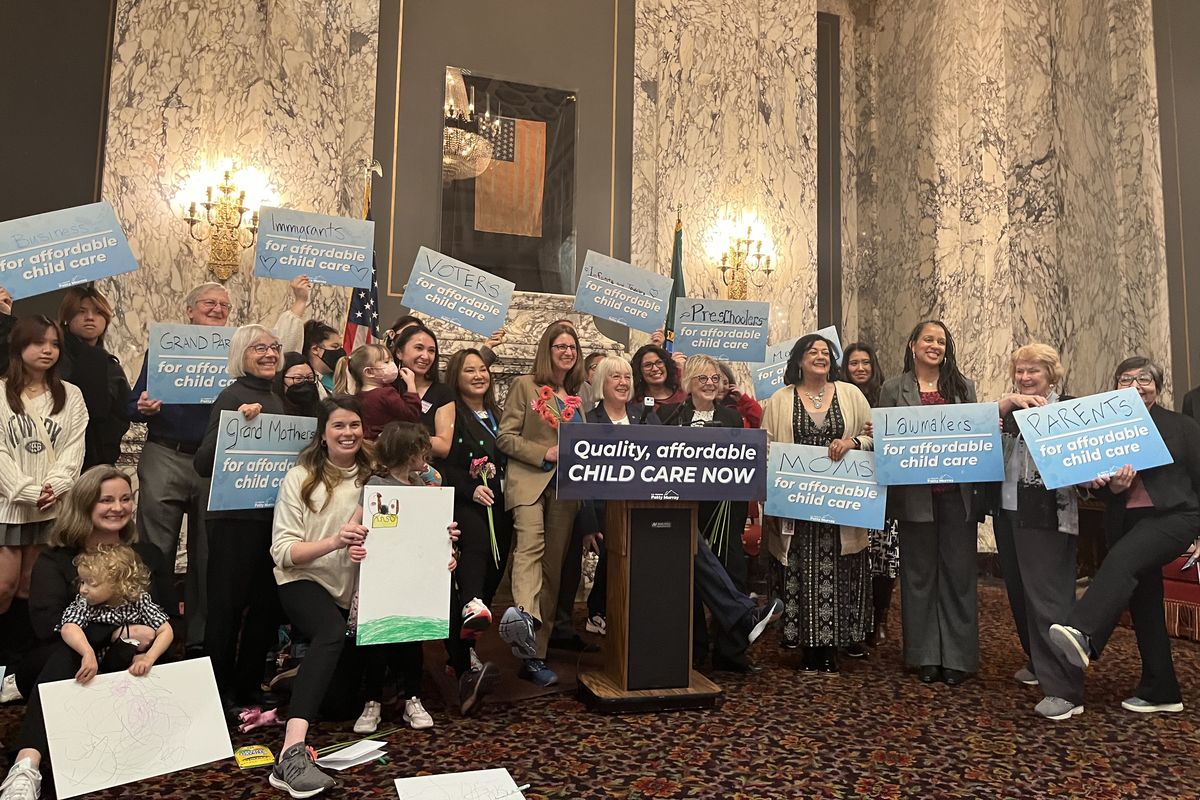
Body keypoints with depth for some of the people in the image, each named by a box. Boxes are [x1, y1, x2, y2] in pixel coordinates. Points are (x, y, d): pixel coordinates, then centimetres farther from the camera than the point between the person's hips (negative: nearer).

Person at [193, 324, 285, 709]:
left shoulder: (277, 399, 14)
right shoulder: (233, 396, -9)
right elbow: (204, 462, -16)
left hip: (271, 514, 8)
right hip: (236, 517, -7)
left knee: (266, 605, 13)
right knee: (228, 604, 3)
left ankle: (249, 686, 26)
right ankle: (219, 691, 17)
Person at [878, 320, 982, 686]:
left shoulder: (963, 386, 10)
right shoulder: (894, 388, 4)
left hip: (957, 493, 2)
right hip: (915, 494, -1)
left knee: (958, 573, 5)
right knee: (919, 574, 7)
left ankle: (957, 656, 16)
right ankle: (925, 655, 18)